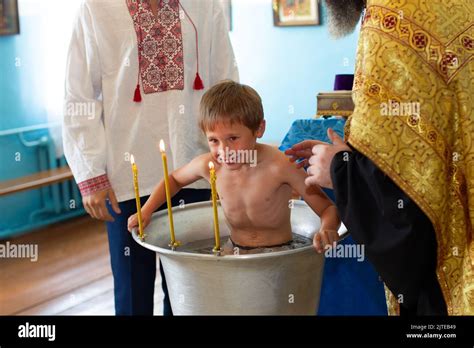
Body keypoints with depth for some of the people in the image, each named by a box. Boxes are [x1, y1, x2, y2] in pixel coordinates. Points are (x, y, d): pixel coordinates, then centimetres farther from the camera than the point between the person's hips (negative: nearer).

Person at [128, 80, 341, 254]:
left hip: (277, 252, -4)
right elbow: (174, 179, 14)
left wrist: (326, 231, -40)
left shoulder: (278, 167, -23)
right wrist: (146, 212, 3)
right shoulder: (208, 165, -10)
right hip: (234, 251, 4)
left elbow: (329, 208, -18)